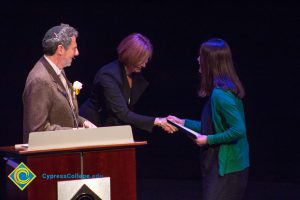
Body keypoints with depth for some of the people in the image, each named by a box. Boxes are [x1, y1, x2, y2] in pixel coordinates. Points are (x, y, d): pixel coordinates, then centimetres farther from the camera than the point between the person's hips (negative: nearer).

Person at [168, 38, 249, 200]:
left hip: (226, 168, -10)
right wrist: (183, 123, 21)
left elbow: (238, 130, -26)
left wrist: (208, 140, -16)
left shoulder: (220, 94, -21)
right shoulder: (221, 89, 9)